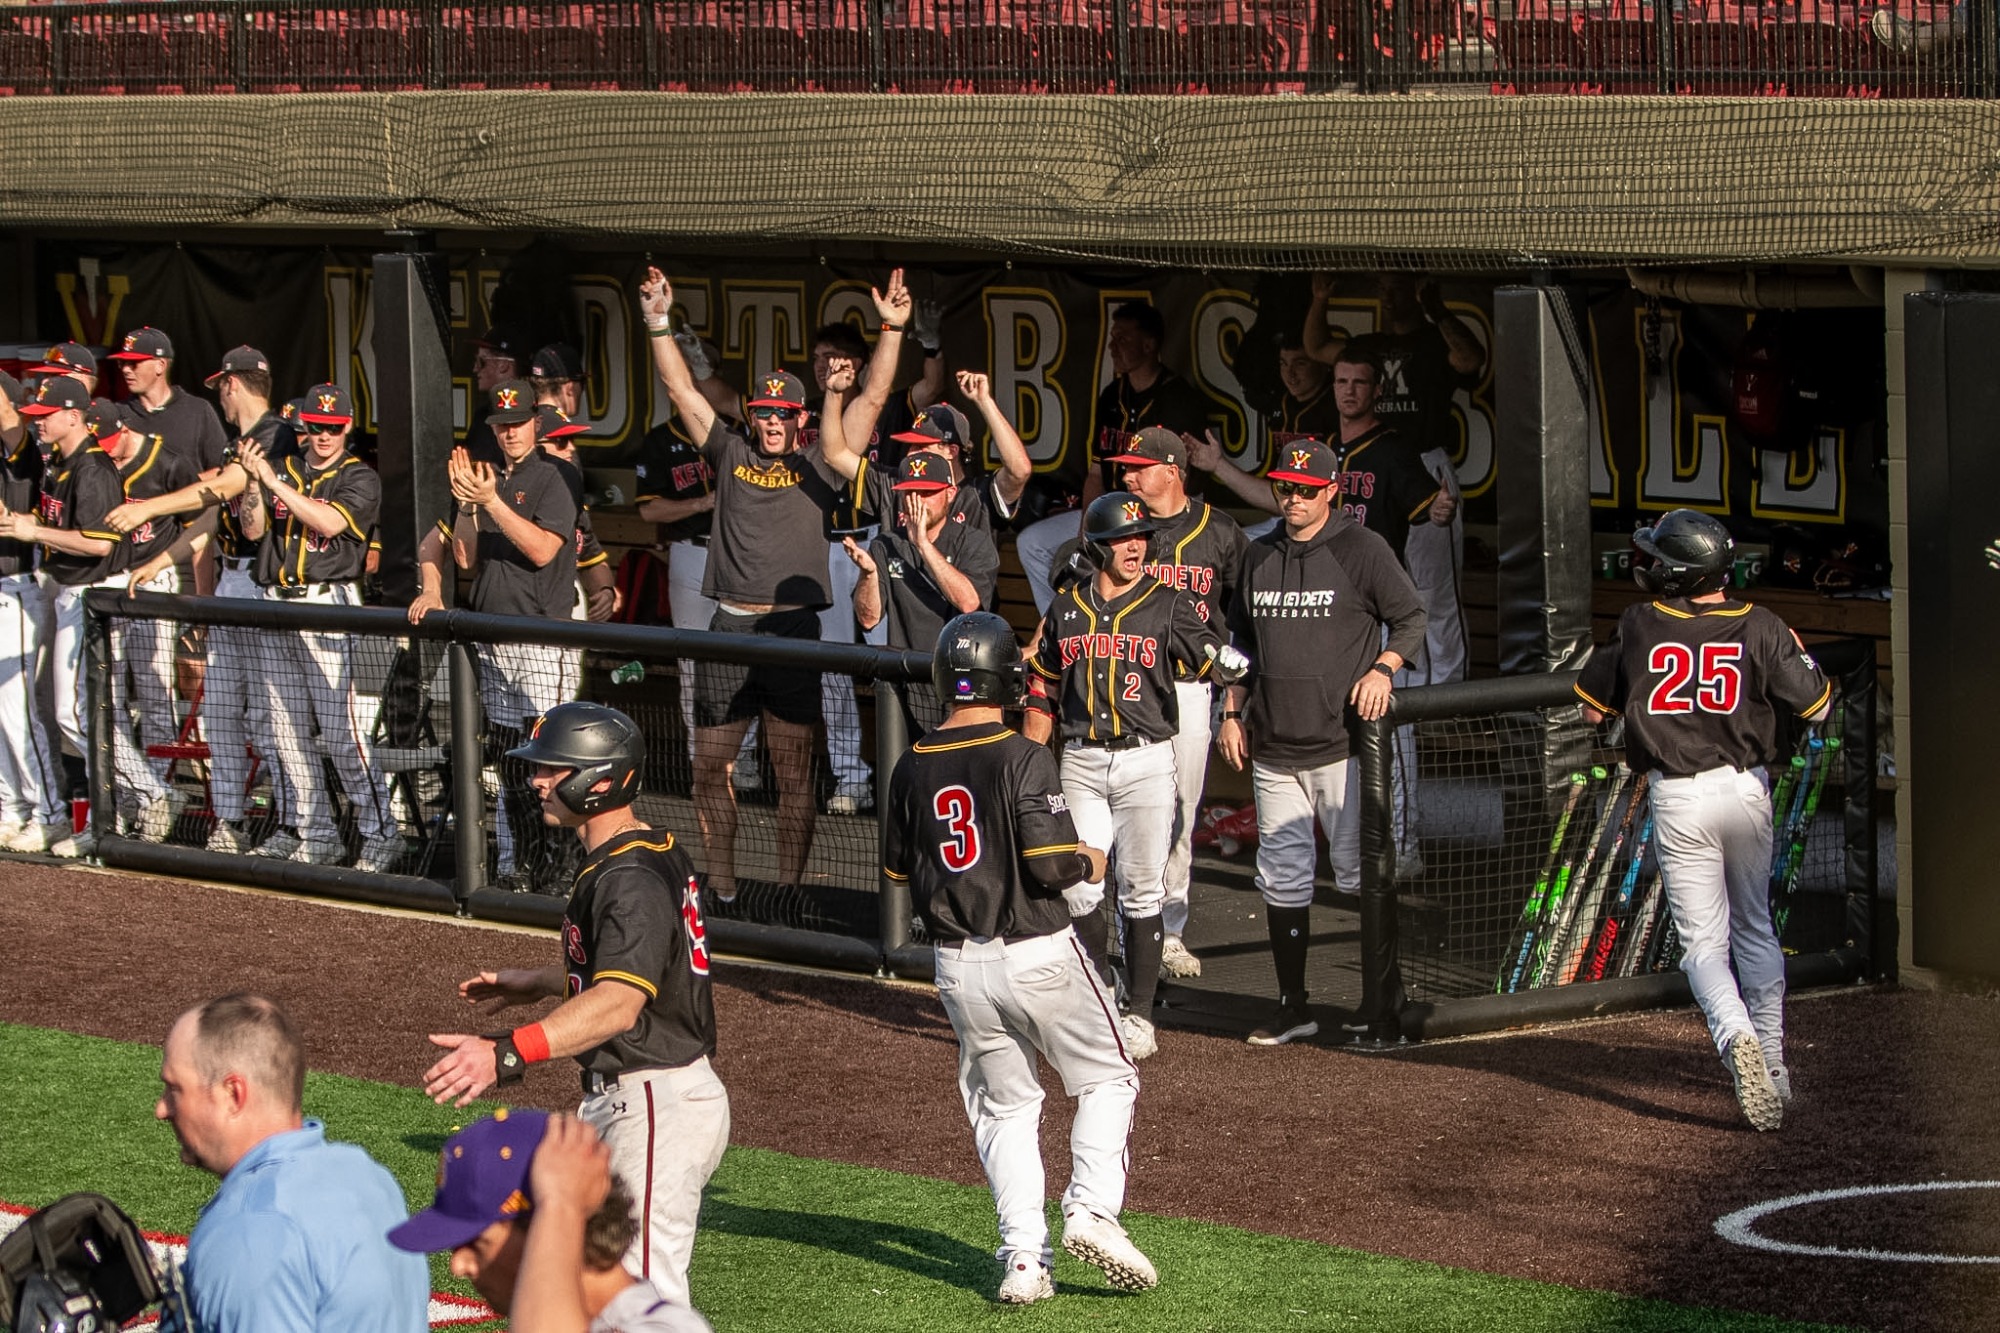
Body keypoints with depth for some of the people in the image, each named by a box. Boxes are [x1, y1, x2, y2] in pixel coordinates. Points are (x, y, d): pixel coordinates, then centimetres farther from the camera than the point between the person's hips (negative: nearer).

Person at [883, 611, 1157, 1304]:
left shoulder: (913, 767, 1)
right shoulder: (1023, 759, -15)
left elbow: (897, 867, 11)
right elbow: (1051, 864, -20)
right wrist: (1089, 862, 0)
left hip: (959, 964, 5)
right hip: (1037, 954, -4)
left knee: (1003, 1105, 14)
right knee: (1107, 1079, 13)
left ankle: (1023, 1256, 4)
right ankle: (1090, 1209, -4)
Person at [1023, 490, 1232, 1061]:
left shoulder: (1169, 606, 0)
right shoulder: (1066, 609, 9)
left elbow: (1215, 662, -11)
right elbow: (1043, 692, 16)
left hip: (1145, 761, -2)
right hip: (1080, 763, 2)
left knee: (1141, 891, 0)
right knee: (1077, 890, 1)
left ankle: (1139, 1015, 7)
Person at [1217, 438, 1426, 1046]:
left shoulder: (1361, 549, -2)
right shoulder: (1259, 557, 14)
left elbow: (1411, 618, 1)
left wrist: (1383, 668, -15)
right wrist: (1232, 712, 14)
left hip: (1342, 742, -5)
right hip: (1273, 746, 5)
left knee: (1360, 869, -4)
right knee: (1281, 875, 5)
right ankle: (1292, 1007, 12)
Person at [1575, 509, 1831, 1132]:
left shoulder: (1639, 625, -5)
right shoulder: (1761, 627, -6)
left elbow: (1592, 706, 5)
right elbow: (1817, 706, 1)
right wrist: (1796, 651, 17)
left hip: (1678, 799, -2)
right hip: (1746, 789, 2)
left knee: (1703, 941, 2)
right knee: (1754, 929, 20)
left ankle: (1736, 1036, -26)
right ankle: (1772, 1065, 22)